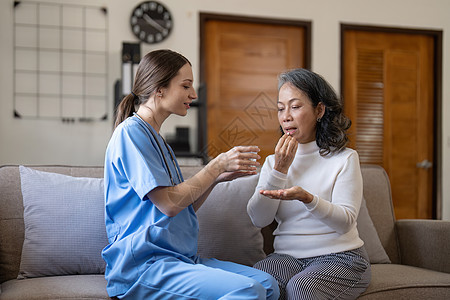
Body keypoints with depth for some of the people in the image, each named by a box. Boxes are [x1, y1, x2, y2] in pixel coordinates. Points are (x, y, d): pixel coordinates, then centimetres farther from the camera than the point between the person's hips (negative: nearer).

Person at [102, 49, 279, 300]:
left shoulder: (156, 138, 21)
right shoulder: (131, 132, -8)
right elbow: (169, 204, -16)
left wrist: (216, 179, 5)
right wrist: (218, 164, -8)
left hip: (181, 258, 9)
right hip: (143, 265, -9)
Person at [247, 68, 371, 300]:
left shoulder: (345, 158, 0)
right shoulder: (273, 162, 13)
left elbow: (345, 222, -11)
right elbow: (259, 219, 1)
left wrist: (306, 198, -28)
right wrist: (280, 170, -8)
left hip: (340, 257, -3)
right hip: (288, 256, 3)